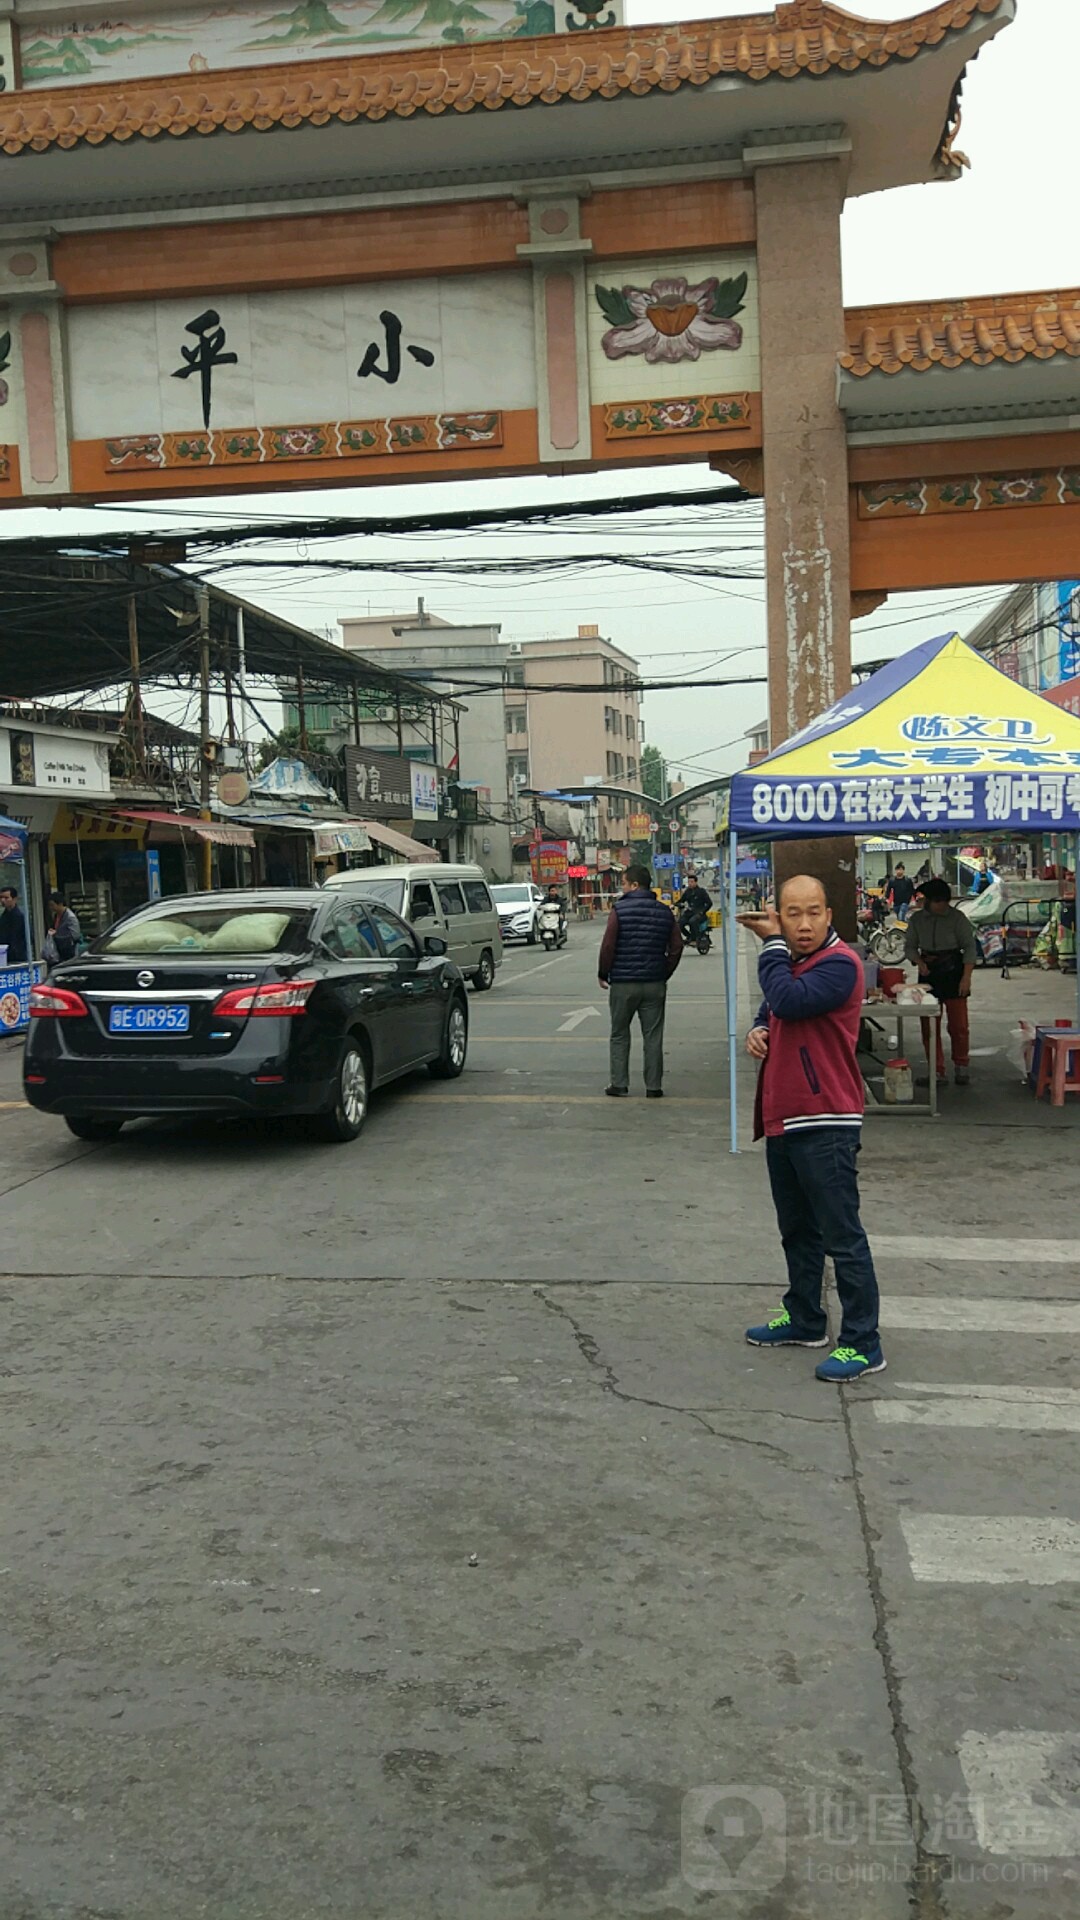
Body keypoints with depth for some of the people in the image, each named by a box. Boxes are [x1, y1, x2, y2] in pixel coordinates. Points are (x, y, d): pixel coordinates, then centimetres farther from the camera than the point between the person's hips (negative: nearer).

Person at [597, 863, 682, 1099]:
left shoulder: (620, 910, -9)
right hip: (654, 983, 3)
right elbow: (676, 947, 4)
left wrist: (604, 974, 2)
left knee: (620, 1035, 9)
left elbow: (608, 946, -11)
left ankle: (619, 1084, 10)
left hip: (623, 982, -3)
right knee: (653, 1036, 7)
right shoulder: (665, 912, 4)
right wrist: (665, 974, 14)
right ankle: (653, 1086, 8)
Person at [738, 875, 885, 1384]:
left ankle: (862, 1344, 4)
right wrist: (758, 1029, 1)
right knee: (797, 1230, 20)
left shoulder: (839, 964, -15)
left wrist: (772, 942, -14)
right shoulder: (788, 960, 13)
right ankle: (804, 1319, 35)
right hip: (782, 1119, 9)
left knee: (843, 1236, -3)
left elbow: (789, 1000, -27)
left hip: (825, 1124, -9)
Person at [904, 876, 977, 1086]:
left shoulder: (957, 918, -5)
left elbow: (970, 947, -5)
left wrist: (966, 977, -12)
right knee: (929, 1026, 3)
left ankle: (961, 1069, 15)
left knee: (958, 1025, -1)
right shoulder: (917, 919, 5)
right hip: (928, 974, 3)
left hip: (953, 972, -3)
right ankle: (936, 1071, 12)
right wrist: (919, 962, -10)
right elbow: (910, 946, 11)